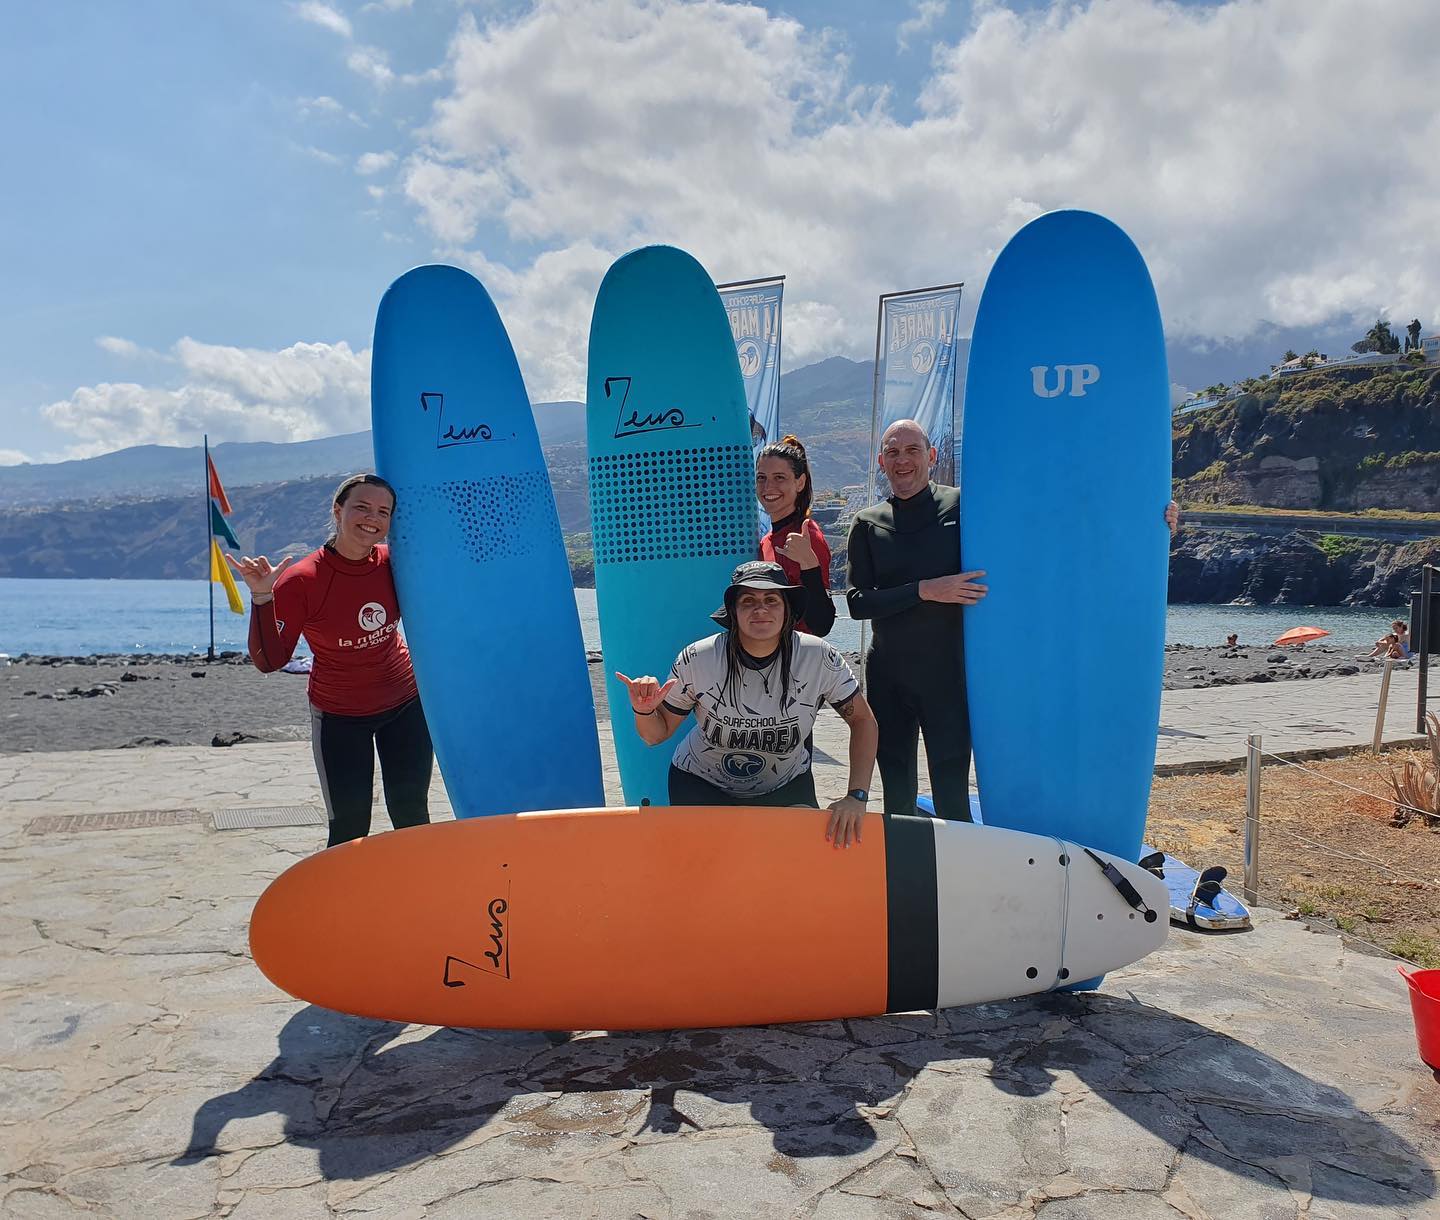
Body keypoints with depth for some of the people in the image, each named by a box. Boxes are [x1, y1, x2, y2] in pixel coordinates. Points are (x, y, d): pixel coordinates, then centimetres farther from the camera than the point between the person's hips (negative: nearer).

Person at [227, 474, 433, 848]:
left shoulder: (392, 562, -10)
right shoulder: (301, 581, -20)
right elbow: (269, 661, -20)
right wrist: (262, 597, -32)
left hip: (405, 704, 3)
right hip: (341, 717, -3)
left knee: (411, 816, 11)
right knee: (349, 828, -3)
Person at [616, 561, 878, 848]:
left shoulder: (819, 658, -22)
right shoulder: (696, 660, -23)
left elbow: (862, 720, -10)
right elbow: (657, 733, -11)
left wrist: (856, 795, -20)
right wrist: (644, 711, -34)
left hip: (787, 786, 1)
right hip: (701, 787, -1)